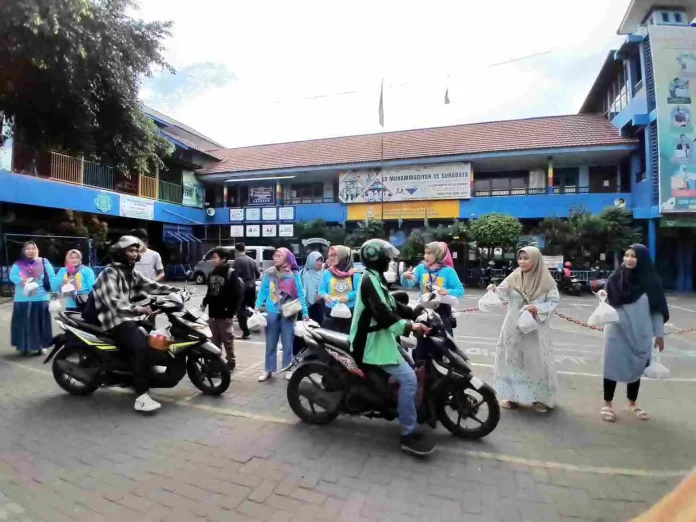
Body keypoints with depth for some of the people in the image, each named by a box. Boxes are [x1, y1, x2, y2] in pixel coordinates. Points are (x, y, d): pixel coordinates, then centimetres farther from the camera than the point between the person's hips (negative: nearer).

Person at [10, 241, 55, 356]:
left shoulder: (44, 262, 4)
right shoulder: (18, 264, 8)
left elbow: (52, 277, -1)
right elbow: (12, 276, -6)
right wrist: (22, 281, -24)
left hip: (41, 299, -1)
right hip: (22, 299, 1)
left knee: (40, 324, 6)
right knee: (23, 324, 6)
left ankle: (41, 346, 15)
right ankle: (24, 346, 19)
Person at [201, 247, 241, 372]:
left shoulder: (231, 273, -10)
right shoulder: (212, 273, 13)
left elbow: (237, 294, -13)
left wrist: (231, 311, -15)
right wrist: (204, 303, 6)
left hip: (224, 314, -6)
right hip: (212, 313, 7)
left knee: (227, 340, 3)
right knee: (215, 340, 14)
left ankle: (231, 362, 16)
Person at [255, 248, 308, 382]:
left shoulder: (294, 274, -5)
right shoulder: (269, 273, 0)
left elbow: (300, 294, -2)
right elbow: (263, 291, 4)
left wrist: (304, 312, -4)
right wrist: (257, 306, -7)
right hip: (272, 312, 2)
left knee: (287, 343, 8)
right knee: (270, 343, 10)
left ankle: (287, 369, 20)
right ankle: (268, 370, 21)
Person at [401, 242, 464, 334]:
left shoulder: (448, 271, -7)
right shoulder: (421, 268, -1)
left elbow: (460, 290, -9)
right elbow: (408, 284, -12)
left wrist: (448, 292, -29)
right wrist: (404, 277, -34)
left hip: (442, 311, -2)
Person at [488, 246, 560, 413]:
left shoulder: (545, 280, -4)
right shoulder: (514, 277, -1)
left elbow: (554, 301, -2)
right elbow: (502, 294, -9)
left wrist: (538, 309, -17)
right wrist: (494, 290, -31)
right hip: (514, 326, 2)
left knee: (536, 360, 6)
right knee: (512, 358, 8)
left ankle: (540, 397, 22)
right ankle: (512, 395, 21)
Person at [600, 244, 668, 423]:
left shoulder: (650, 282, -4)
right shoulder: (615, 279, -4)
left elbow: (657, 309, 1)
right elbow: (608, 303, 3)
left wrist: (659, 334, 3)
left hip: (641, 334, 1)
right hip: (617, 332, -1)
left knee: (636, 368, 14)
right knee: (613, 367, 6)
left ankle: (632, 404, 32)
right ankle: (607, 404, 18)